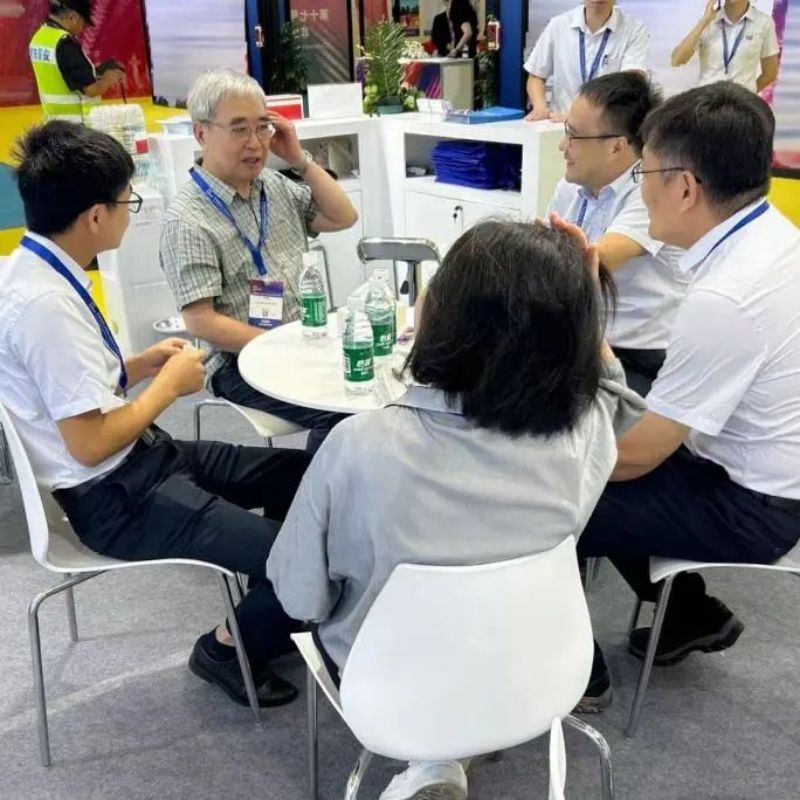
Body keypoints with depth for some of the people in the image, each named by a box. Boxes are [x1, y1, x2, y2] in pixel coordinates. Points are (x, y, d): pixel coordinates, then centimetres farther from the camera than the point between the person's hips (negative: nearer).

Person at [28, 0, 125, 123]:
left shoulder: (39, 37, 7)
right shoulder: (64, 43, -21)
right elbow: (91, 88, -21)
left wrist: (95, 71, 10)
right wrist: (111, 77, -3)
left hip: (54, 117, 9)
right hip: (76, 122, -9)